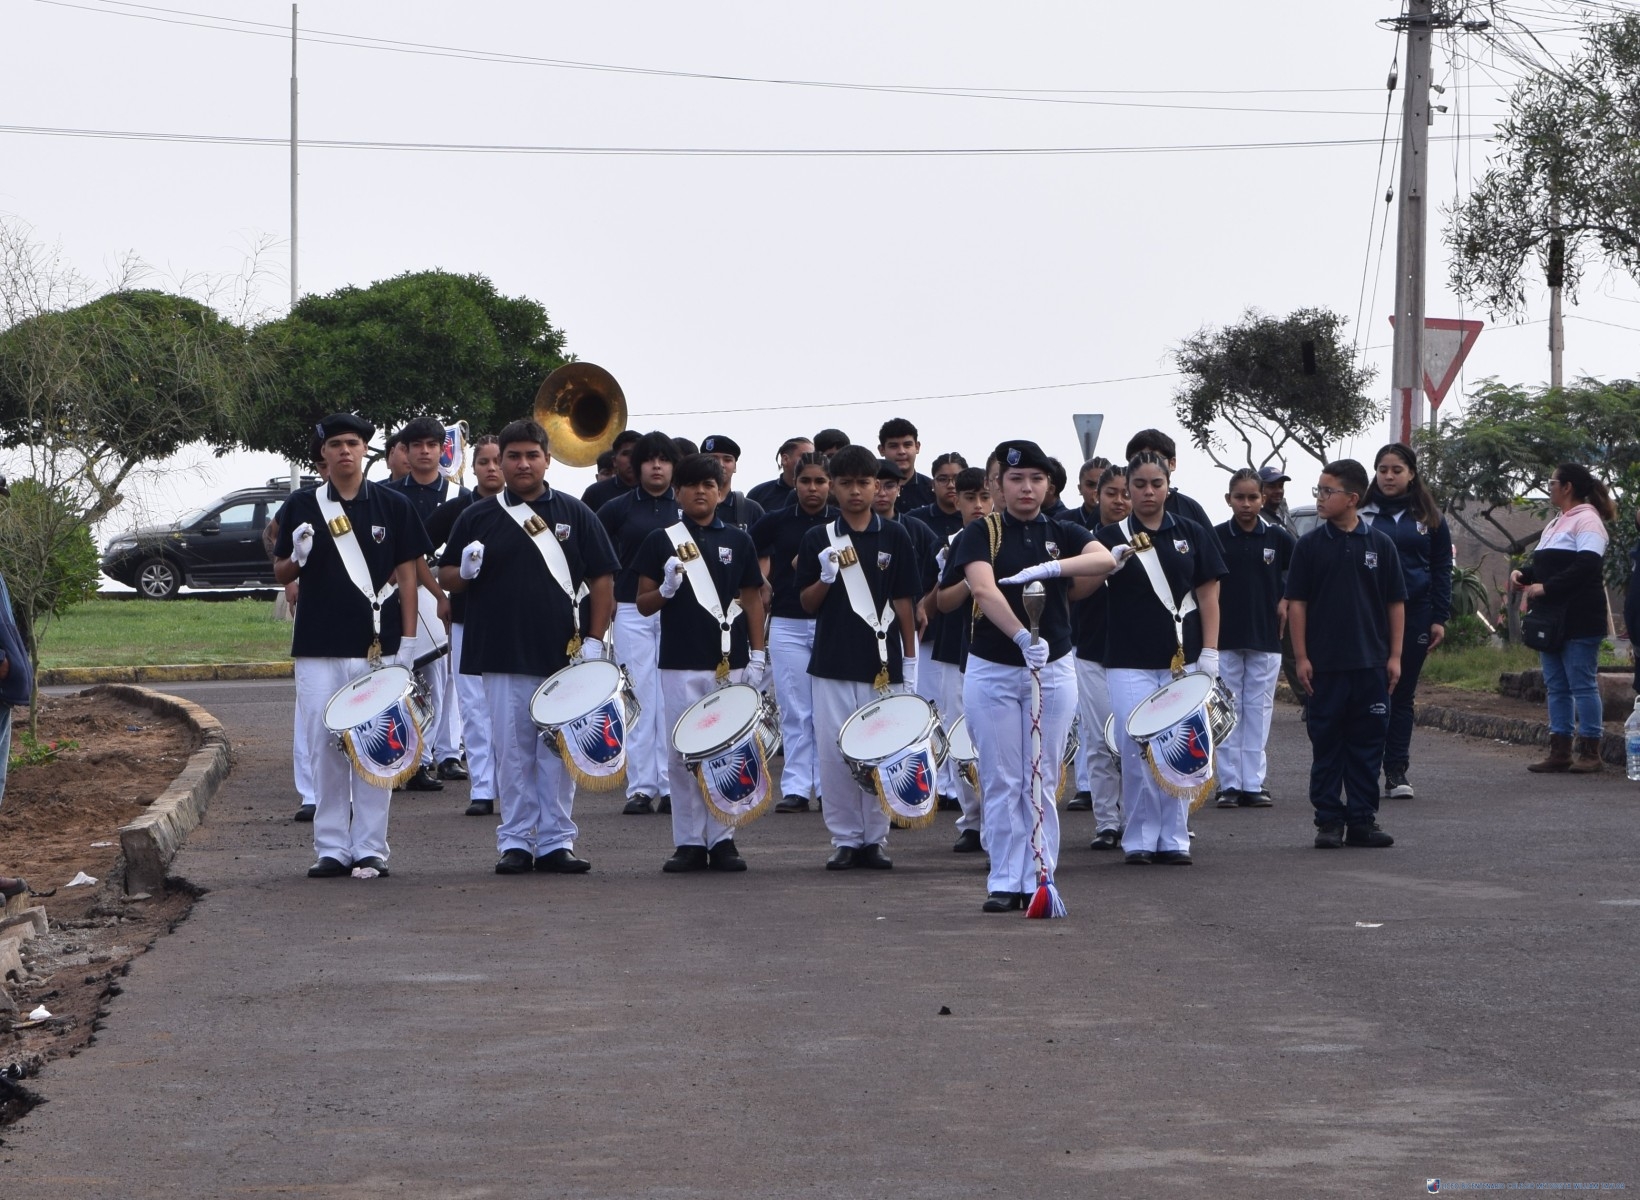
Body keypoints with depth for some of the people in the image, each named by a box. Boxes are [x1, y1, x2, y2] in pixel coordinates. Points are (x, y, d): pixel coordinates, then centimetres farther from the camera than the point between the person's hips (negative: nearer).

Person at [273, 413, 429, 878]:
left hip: (376, 644, -1)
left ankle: (370, 848, 6)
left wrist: (408, 639, -2)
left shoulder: (392, 504, 4)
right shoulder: (302, 506, 6)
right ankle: (331, 847, 8)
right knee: (323, 745, 1)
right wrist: (299, 556, -12)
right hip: (318, 646, 1)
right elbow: (281, 573, 11)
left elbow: (407, 574, 4)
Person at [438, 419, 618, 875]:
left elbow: (602, 580, 7)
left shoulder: (574, 514, 7)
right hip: (501, 654, 0)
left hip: (561, 652, 0)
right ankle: (515, 841, 7)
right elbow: (446, 576, 11)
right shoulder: (479, 517, 7)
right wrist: (465, 571, -13)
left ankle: (557, 841, 8)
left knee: (557, 750, 2)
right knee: (511, 751, 1)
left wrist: (596, 638, -2)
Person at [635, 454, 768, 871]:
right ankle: (688, 842, 6)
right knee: (683, 753, 0)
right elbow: (643, 604, 5)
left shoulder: (738, 541, 7)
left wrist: (757, 655, 5)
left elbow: (752, 600, 10)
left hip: (730, 662, 1)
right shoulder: (661, 542, 4)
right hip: (680, 663, -1)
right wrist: (667, 589, -15)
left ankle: (722, 840, 9)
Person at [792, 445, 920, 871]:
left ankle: (875, 838, 10)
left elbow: (904, 602, 4)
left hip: (882, 663, -1)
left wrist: (910, 661, 2)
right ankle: (845, 839, 10)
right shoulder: (818, 540, 4)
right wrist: (826, 578, -15)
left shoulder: (894, 537, 3)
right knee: (834, 753, 1)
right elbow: (807, 603, 5)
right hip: (833, 663, 1)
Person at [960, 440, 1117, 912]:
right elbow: (984, 590, -23)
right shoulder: (981, 534, -4)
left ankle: (1039, 878, 7)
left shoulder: (1064, 535, 6)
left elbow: (1106, 560, -15)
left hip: (1054, 670, 2)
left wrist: (1051, 568, -30)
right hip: (991, 672, -2)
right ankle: (1004, 883, 4)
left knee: (1042, 782, 3)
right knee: (1001, 783, 0)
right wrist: (1022, 636, -39)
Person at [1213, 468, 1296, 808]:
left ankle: (1253, 783, 7)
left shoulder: (1277, 537, 2)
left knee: (1259, 710, 3)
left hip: (1266, 637, 1)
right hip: (1225, 638, -1)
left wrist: (1287, 601, 5)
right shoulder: (1217, 537, -1)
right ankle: (1229, 784, 5)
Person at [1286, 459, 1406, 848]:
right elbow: (1296, 602, 2)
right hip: (1325, 665, -1)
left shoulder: (1380, 544, 3)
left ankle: (1362, 820, 11)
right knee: (1326, 743, 3)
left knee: (1367, 743, 4)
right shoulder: (1310, 545, 1)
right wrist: (1301, 657, -4)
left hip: (1372, 664, 1)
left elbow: (1395, 603, 7)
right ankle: (1329, 820, 9)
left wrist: (1394, 655, 2)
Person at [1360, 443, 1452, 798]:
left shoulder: (1428, 518, 8)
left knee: (1402, 696, 5)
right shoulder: (1362, 514, 4)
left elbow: (1442, 569, 10)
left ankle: (1396, 772, 9)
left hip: (1414, 616, 2)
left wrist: (1439, 619, 3)